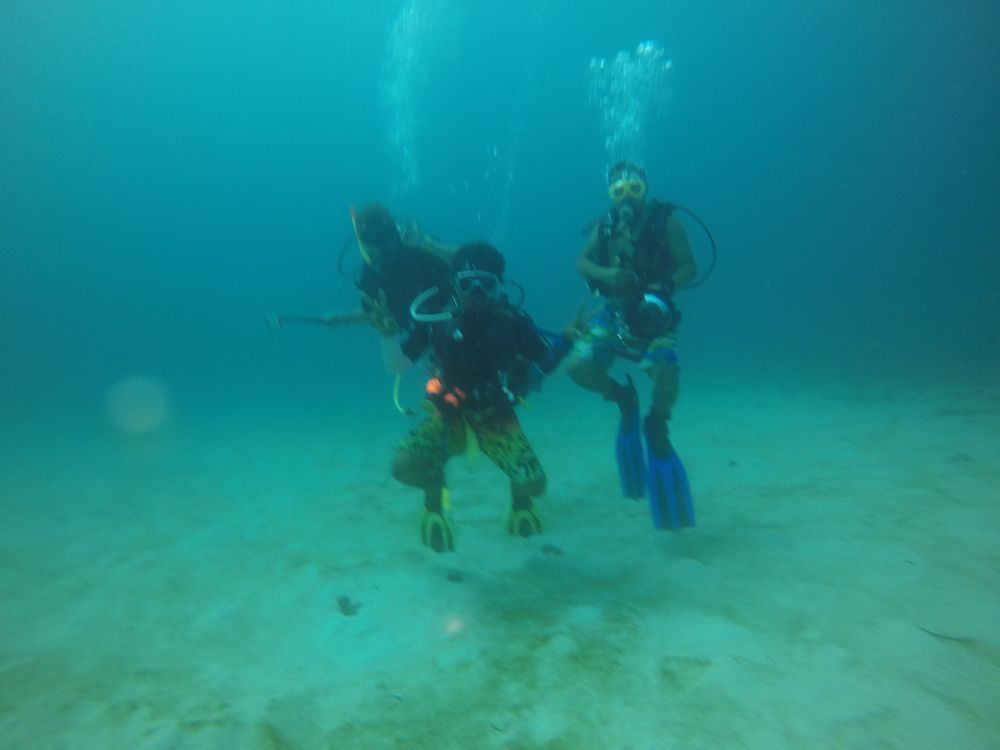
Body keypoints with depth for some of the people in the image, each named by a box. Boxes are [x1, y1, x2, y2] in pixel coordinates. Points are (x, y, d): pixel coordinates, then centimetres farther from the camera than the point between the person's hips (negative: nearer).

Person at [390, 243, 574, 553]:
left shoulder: (512, 320, -11)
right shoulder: (438, 319, -10)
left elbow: (548, 364, -1)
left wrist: (567, 338, -19)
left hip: (497, 419, 0)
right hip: (449, 417, 1)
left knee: (533, 483, -21)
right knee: (404, 464, -25)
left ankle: (520, 496, 22)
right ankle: (435, 493, 14)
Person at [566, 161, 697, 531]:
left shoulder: (666, 221, -5)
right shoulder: (604, 226, 4)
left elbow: (689, 268, -7)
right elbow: (581, 262, 0)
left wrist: (663, 287, -26)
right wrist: (604, 273, -21)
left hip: (655, 315, -3)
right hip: (614, 313, 3)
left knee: (665, 372, -28)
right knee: (578, 366, -16)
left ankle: (655, 425, 5)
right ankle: (624, 399, 14)